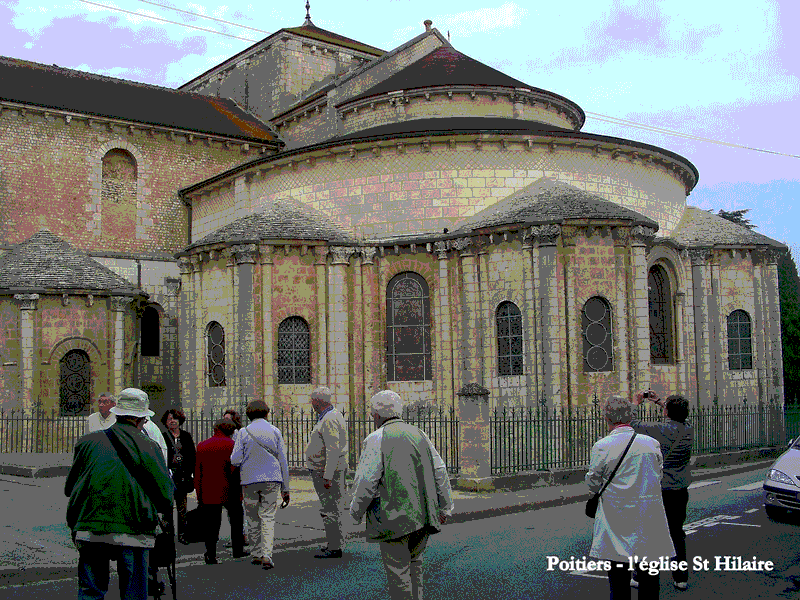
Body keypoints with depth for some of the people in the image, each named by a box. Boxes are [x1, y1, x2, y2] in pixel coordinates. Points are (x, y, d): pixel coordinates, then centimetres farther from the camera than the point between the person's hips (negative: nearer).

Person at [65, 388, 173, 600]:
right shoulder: (149, 448, -1)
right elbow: (166, 497, 0)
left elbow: (69, 489, 14)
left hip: (90, 531, 2)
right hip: (133, 533, -2)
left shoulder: (88, 442, 6)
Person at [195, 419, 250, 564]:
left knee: (211, 525, 6)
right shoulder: (231, 445, -6)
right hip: (229, 492, -3)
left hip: (209, 493, 3)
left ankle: (211, 555, 1)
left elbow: (198, 473, 7)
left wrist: (199, 495, 11)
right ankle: (238, 549, 21)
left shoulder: (201, 446, 7)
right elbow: (235, 469, -12)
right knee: (236, 520, 15)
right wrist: (239, 491, -4)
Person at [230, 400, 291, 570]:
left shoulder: (244, 432, -1)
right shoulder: (275, 431, 4)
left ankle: (257, 554, 18)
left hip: (250, 480, -1)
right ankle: (267, 555, -13)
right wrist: (285, 488, 10)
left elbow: (235, 460, -5)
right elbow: (283, 460, 5)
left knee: (253, 519, 12)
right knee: (268, 517, 1)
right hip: (271, 479, 1)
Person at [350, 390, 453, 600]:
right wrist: (445, 507, 16)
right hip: (423, 517, 6)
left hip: (394, 518, -6)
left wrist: (356, 511, 2)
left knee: (397, 571, 1)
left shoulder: (376, 439, -7)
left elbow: (366, 483, -13)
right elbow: (440, 472, 10)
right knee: (414, 566, 18)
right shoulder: (418, 434, 11)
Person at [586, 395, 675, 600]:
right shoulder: (652, 444, 0)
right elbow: (658, 477, 12)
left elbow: (593, 483, -1)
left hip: (617, 520, -3)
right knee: (649, 580, 12)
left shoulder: (601, 447, -10)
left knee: (619, 583, 6)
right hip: (650, 521, 3)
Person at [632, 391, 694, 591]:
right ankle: (681, 578, 15)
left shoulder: (659, 430, -17)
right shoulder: (688, 430, 0)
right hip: (680, 492, 5)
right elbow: (678, 417, 23)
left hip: (658, 490, -5)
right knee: (677, 533, 14)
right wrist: (657, 401, 29)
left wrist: (635, 404, 11)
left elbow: (631, 424, -6)